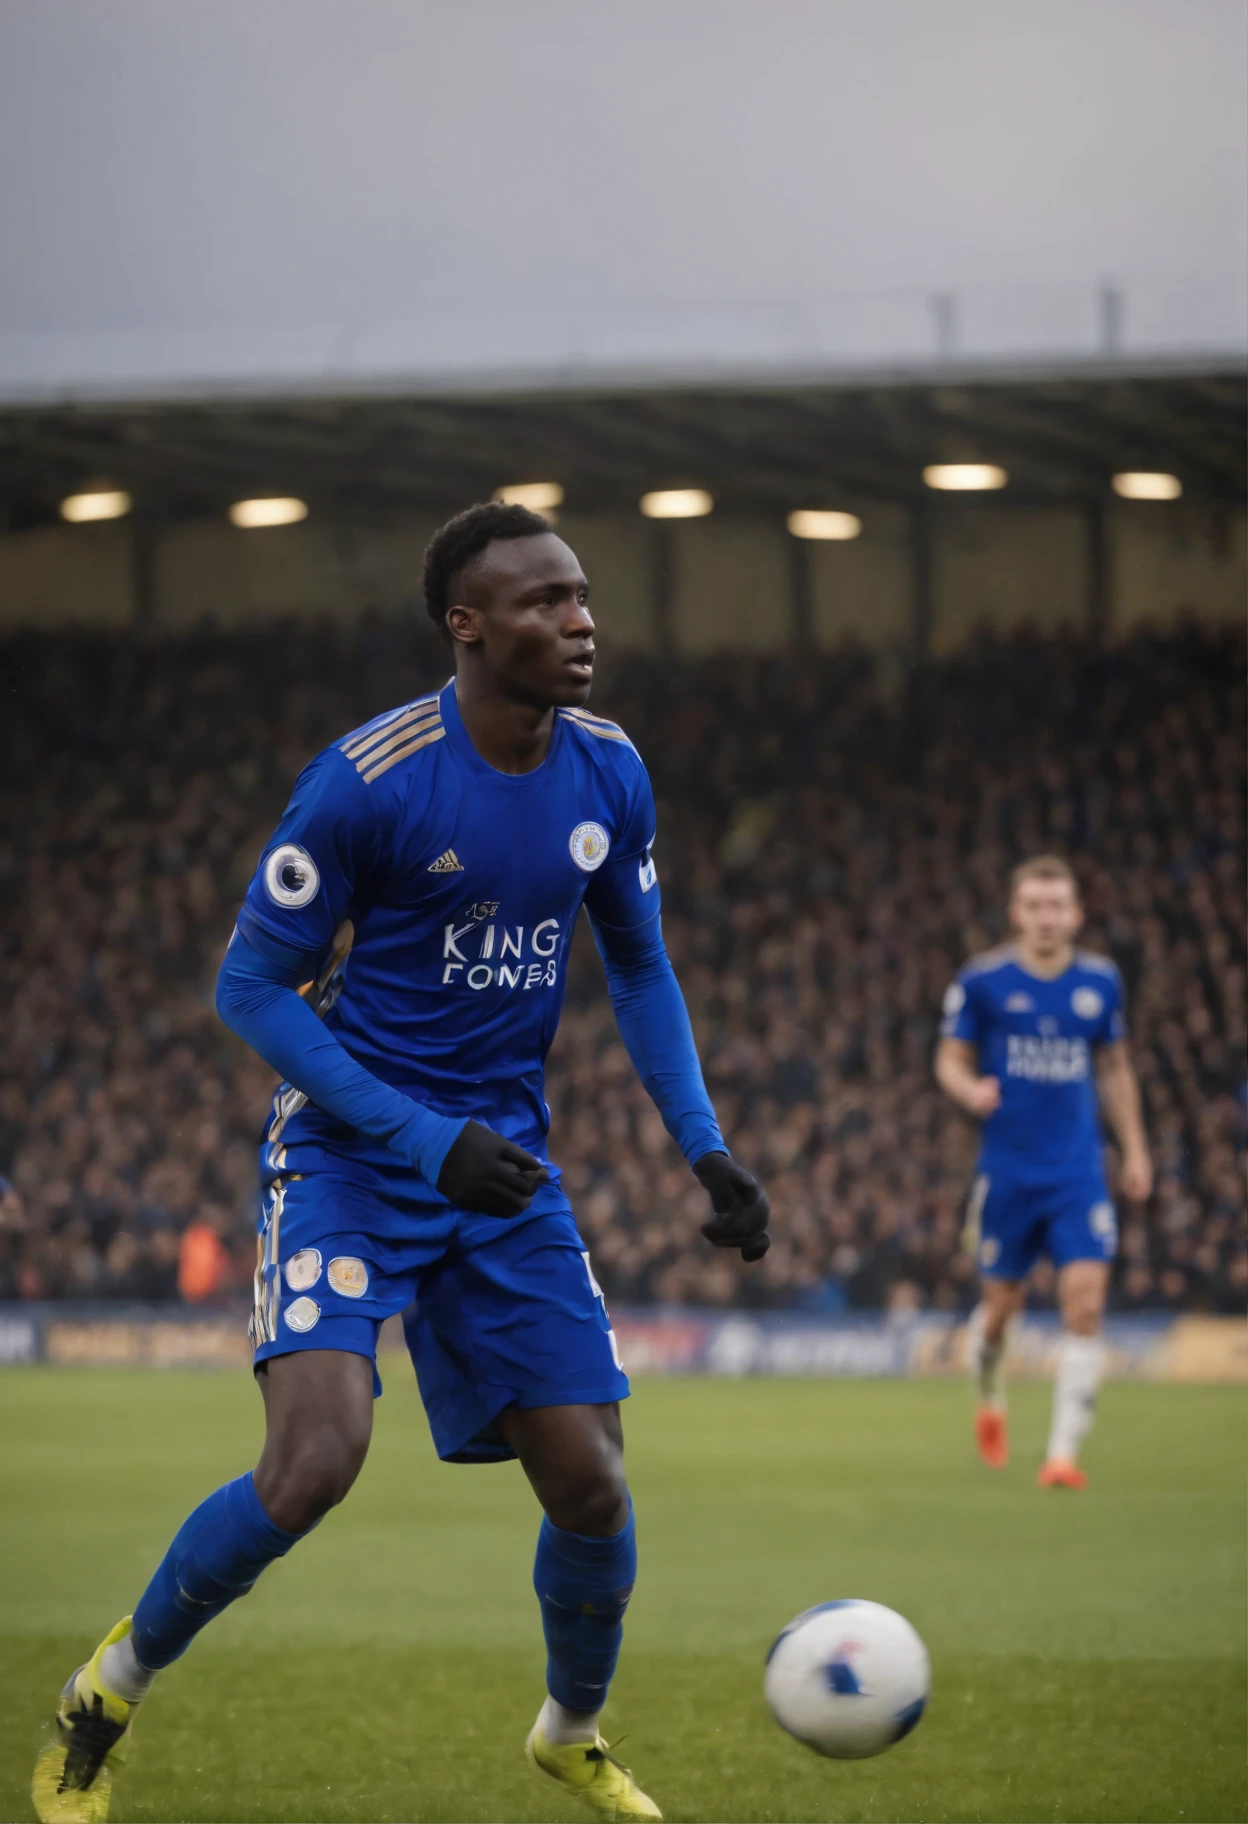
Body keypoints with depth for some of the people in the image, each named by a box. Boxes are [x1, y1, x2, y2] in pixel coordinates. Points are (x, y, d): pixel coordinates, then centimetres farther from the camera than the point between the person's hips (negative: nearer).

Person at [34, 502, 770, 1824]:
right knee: (317, 1458, -24)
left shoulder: (607, 774, 0)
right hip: (348, 1154, -5)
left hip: (503, 1166, 5)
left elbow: (639, 970, 15)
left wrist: (704, 1148, 2)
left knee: (591, 1483, -1)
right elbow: (249, 987, -13)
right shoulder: (369, 780, -19)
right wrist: (423, 1139, -21)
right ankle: (111, 1691, 1)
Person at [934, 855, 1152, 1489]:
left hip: (1079, 1170, 1)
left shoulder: (1100, 980, 5)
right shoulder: (982, 980, -3)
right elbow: (950, 1061, 3)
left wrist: (1135, 1149, 16)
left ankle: (1064, 1452, -9)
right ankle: (989, 1400, 39)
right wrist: (970, 1090, -20)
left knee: (1085, 1304, -12)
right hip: (1007, 1168, -1)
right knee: (1002, 1303, 5)